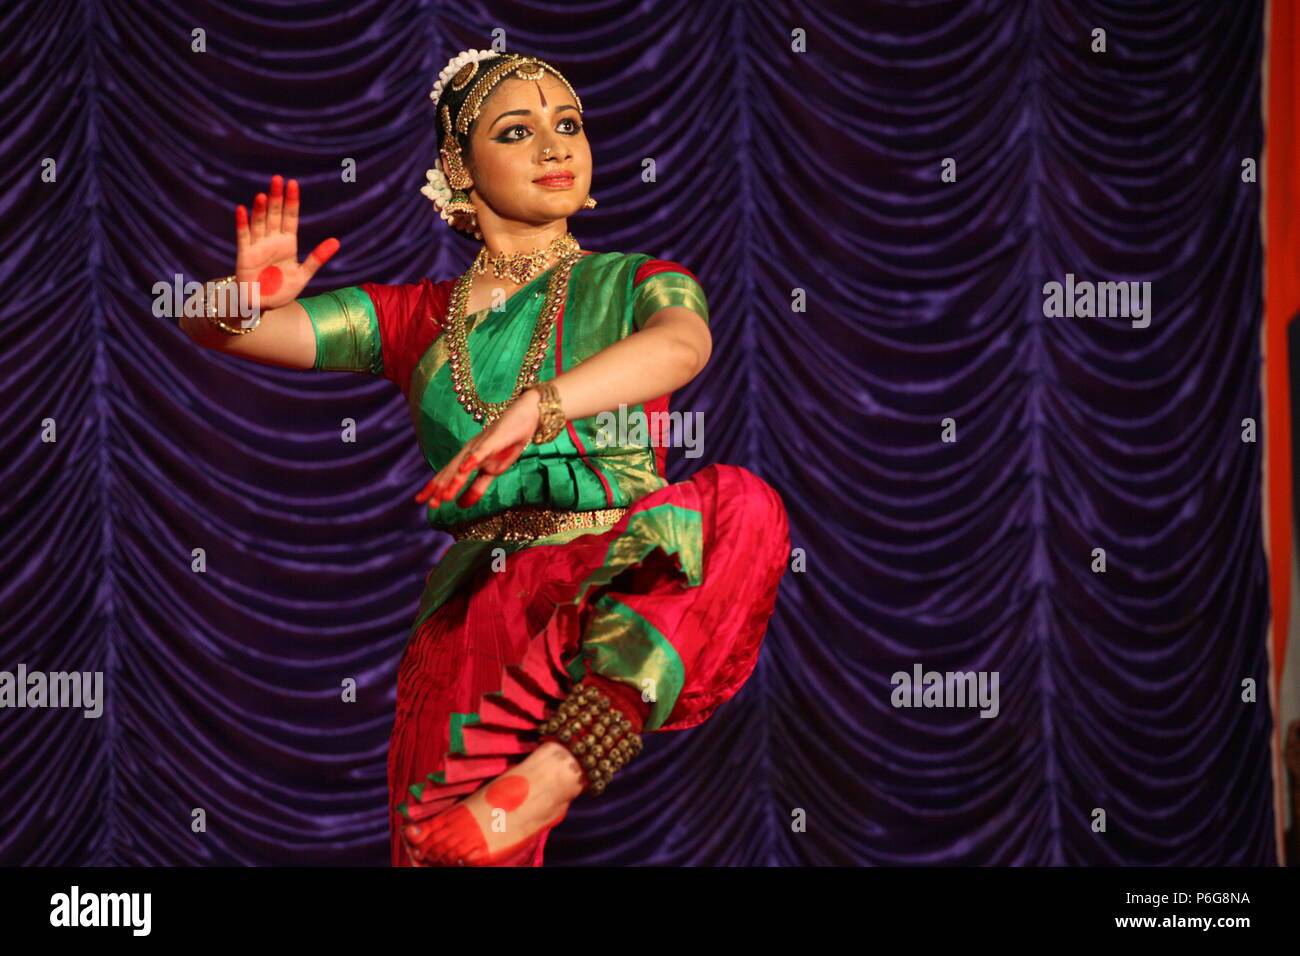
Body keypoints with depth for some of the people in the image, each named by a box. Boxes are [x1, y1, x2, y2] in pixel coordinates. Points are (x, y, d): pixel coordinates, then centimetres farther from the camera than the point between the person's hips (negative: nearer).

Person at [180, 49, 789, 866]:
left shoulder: (637, 284, 13)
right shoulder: (417, 318, 18)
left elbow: (682, 345, -13)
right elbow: (210, 328, 13)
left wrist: (540, 405, -32)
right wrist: (247, 297, -14)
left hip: (626, 591, -1)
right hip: (476, 607, 1)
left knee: (742, 507, -33)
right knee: (456, 852, -20)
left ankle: (553, 771, -42)